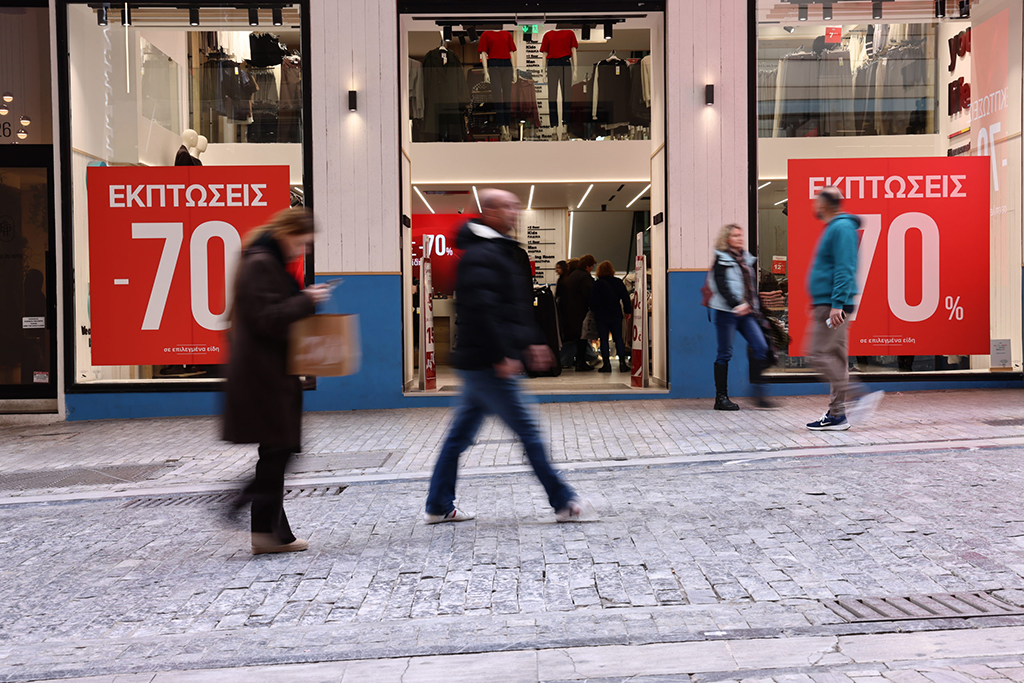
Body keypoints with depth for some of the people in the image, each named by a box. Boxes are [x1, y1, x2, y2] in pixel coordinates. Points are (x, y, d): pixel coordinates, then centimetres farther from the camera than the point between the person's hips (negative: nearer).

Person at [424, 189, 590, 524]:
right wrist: (502, 355, -23)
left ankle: (439, 506, 21)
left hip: (478, 364, 10)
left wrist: (532, 341, 20)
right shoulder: (481, 255, -15)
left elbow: (517, 306, 24)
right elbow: (480, 310, -24)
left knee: (460, 435, 13)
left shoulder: (499, 251, 18)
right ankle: (563, 502, 7)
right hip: (488, 363, -10)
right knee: (528, 432, -3)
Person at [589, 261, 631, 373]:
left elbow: (593, 302, -6)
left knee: (604, 340, 2)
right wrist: (628, 311, 13)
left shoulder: (597, 284, -7)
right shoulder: (618, 282, 1)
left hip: (601, 316, -2)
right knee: (618, 339, 8)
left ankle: (606, 364, -1)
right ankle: (622, 363, 1)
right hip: (616, 314, 2)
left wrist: (593, 310, 12)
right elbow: (625, 297, 3)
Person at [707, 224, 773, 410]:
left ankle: (758, 391, 0)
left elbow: (752, 285, 21)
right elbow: (721, 286, -13)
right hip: (726, 312, -6)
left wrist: (752, 306, 9)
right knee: (725, 353, -2)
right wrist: (736, 305, -22)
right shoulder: (721, 259, -2)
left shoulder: (747, 259, 17)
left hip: (746, 312, 6)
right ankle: (721, 398, 5)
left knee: (760, 347, -7)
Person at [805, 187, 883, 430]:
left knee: (820, 354, -12)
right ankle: (836, 413, 12)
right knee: (835, 357, 9)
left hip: (833, 305, -10)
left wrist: (836, 304, -24)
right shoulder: (834, 228, 19)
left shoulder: (842, 228, -12)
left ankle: (859, 394, -10)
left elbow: (844, 269, -20)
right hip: (827, 304, 10)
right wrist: (818, 302, 25)